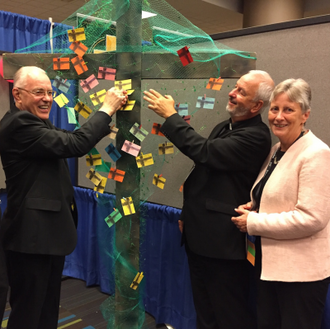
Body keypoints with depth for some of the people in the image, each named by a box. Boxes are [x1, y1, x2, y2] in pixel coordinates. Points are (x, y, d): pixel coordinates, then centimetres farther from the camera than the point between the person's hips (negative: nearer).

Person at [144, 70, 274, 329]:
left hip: (223, 240, -9)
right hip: (200, 236, 9)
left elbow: (205, 152, -27)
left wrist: (170, 115, -17)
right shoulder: (224, 127, 12)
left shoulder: (256, 136, -18)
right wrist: (187, 214, 20)